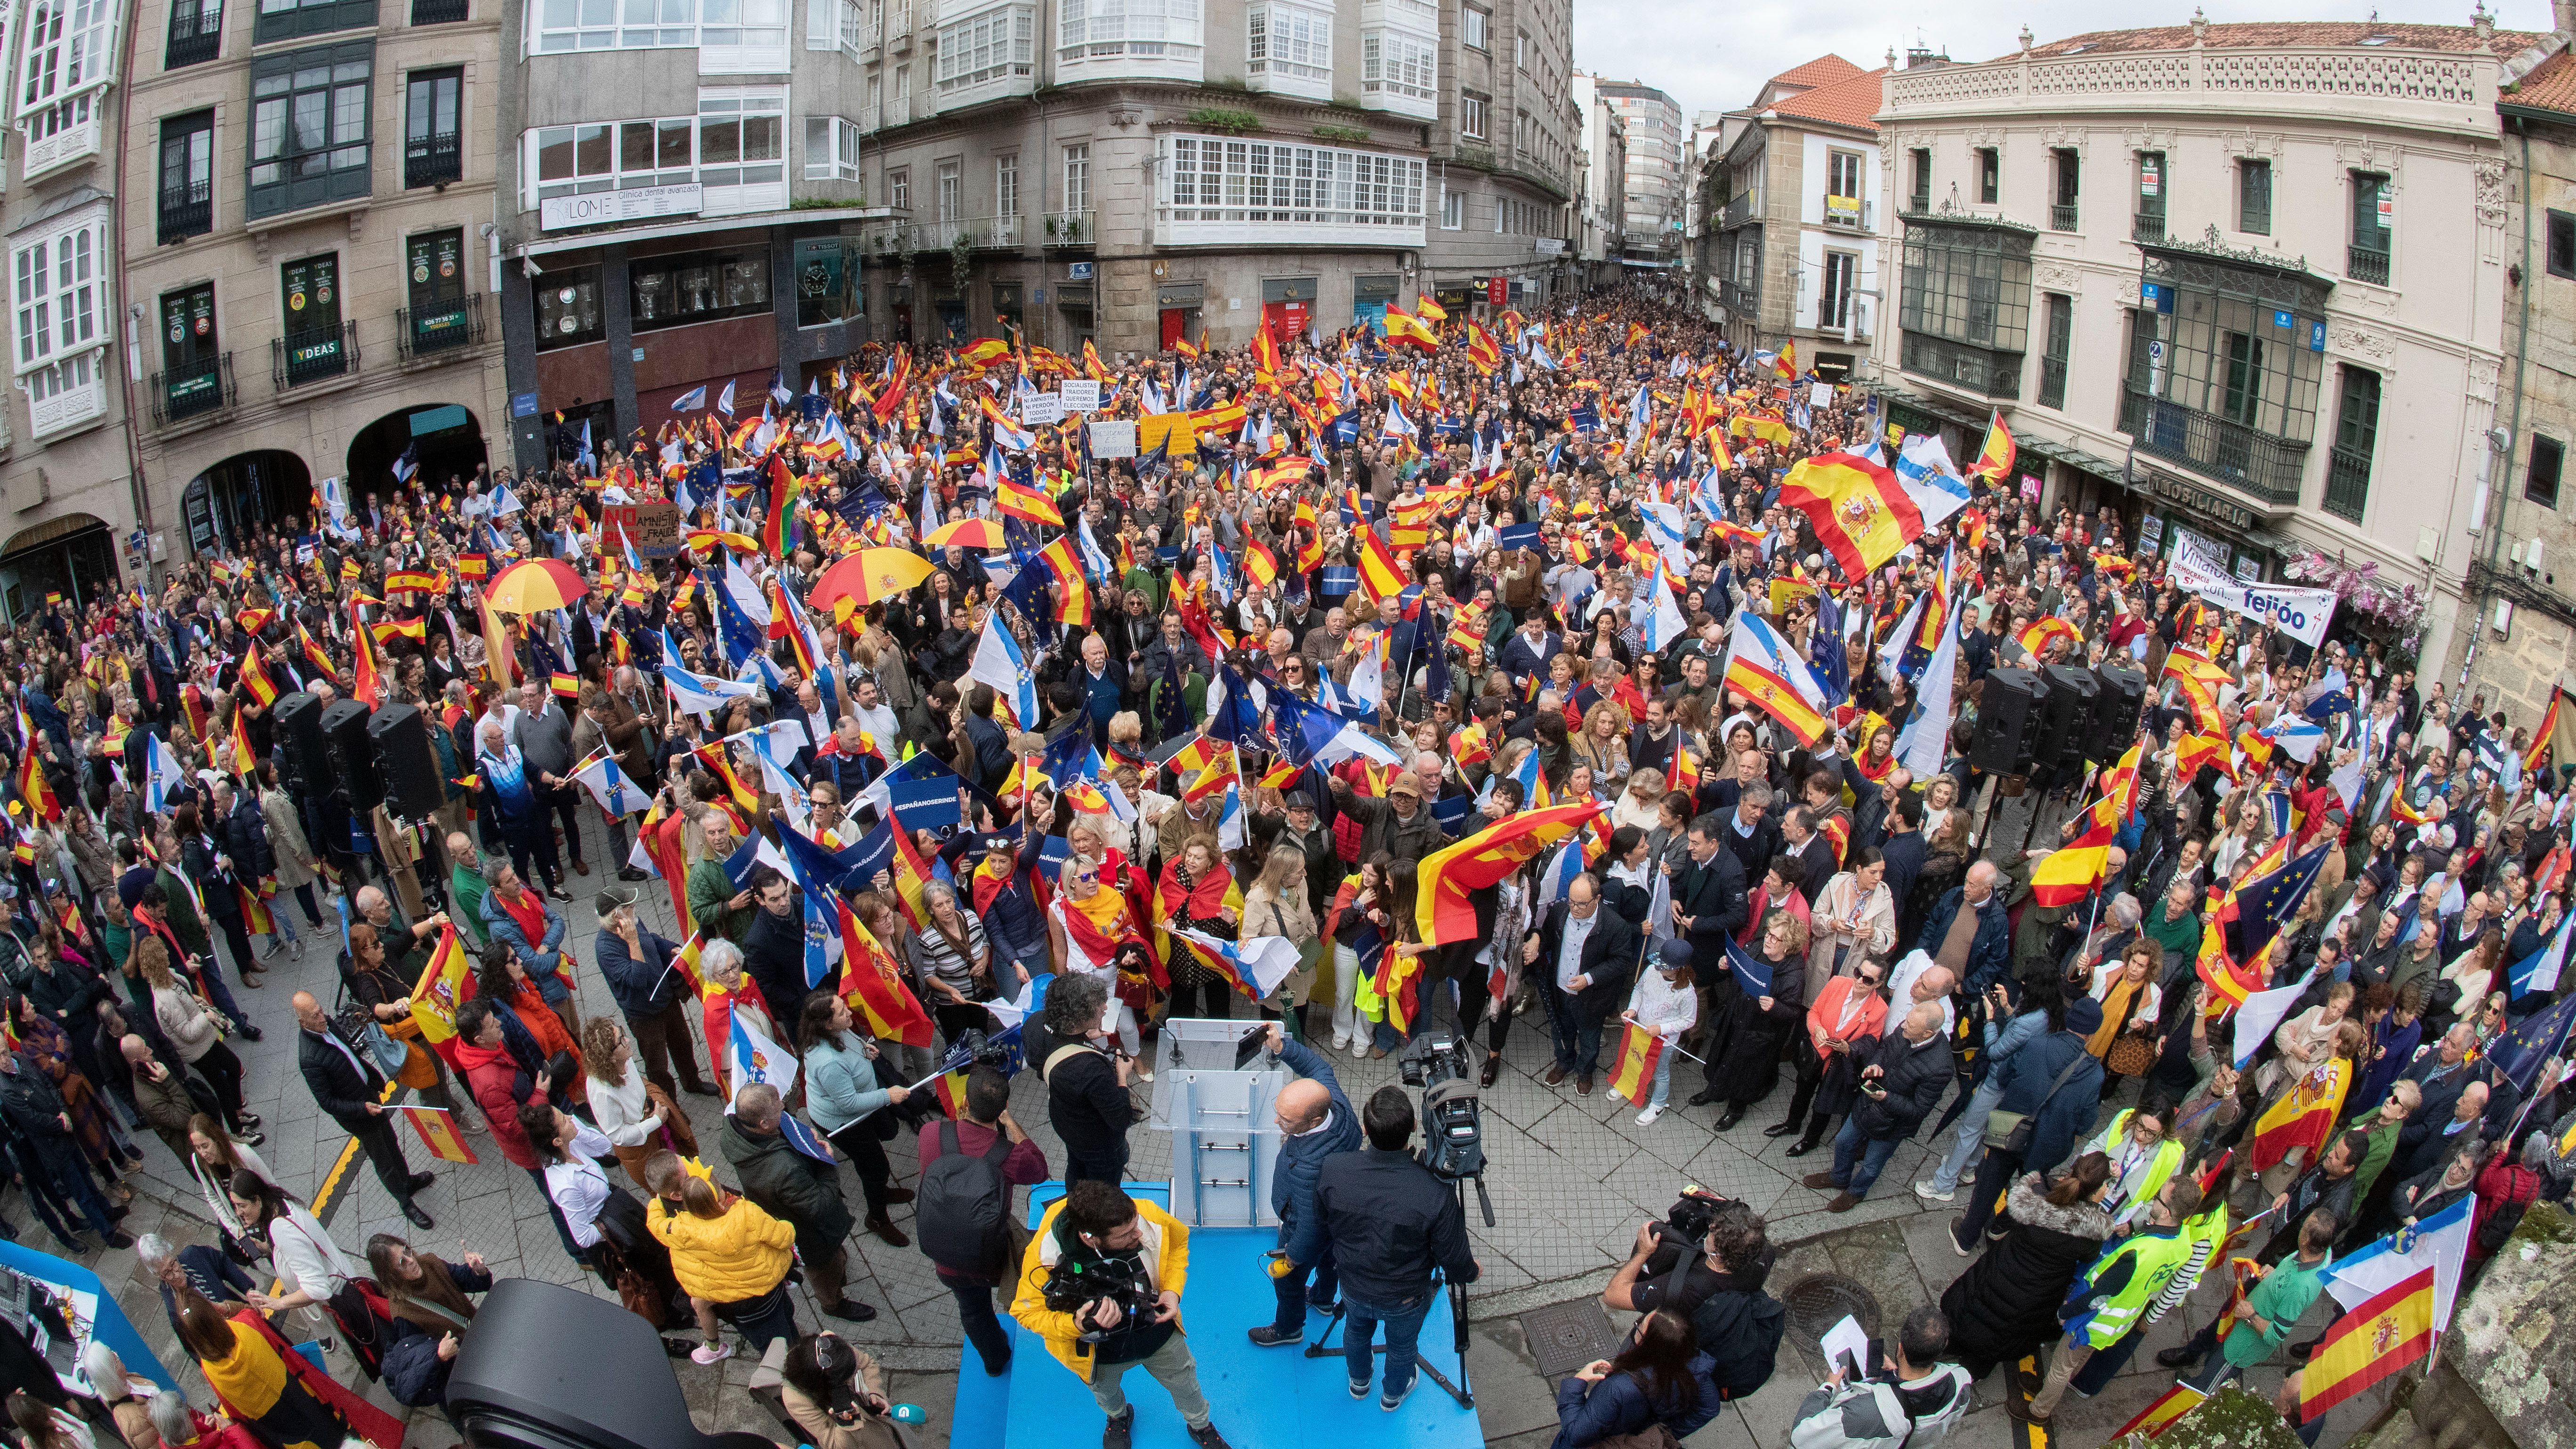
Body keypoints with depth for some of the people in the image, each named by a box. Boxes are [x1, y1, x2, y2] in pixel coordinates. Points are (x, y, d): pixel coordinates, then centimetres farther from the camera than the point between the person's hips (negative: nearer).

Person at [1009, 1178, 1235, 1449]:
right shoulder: (1044, 1256, -39)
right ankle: (1119, 1417, 68)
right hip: (1099, 1353, -1)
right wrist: (1077, 1325, -41)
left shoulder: (1149, 1218, -33)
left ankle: (1201, 1425, 61)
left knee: (1185, 1382, 27)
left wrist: (1173, 1289, -21)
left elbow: (1179, 1240, -9)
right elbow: (1028, 1311, -23)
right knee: (1105, 1392, 32)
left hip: (1160, 1334, 1)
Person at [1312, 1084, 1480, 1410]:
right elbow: (1455, 1261, -22)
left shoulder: (1333, 1170, -32)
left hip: (1352, 1287, 2)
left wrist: (1294, 1256, 12)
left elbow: (1314, 1230, -11)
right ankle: (1394, 1395, 60)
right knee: (1402, 1346, 31)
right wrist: (1471, 1272, 2)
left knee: (1357, 1329, 35)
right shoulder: (1436, 1192, -38)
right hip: (1406, 1300, -2)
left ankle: (1359, 1382, 64)